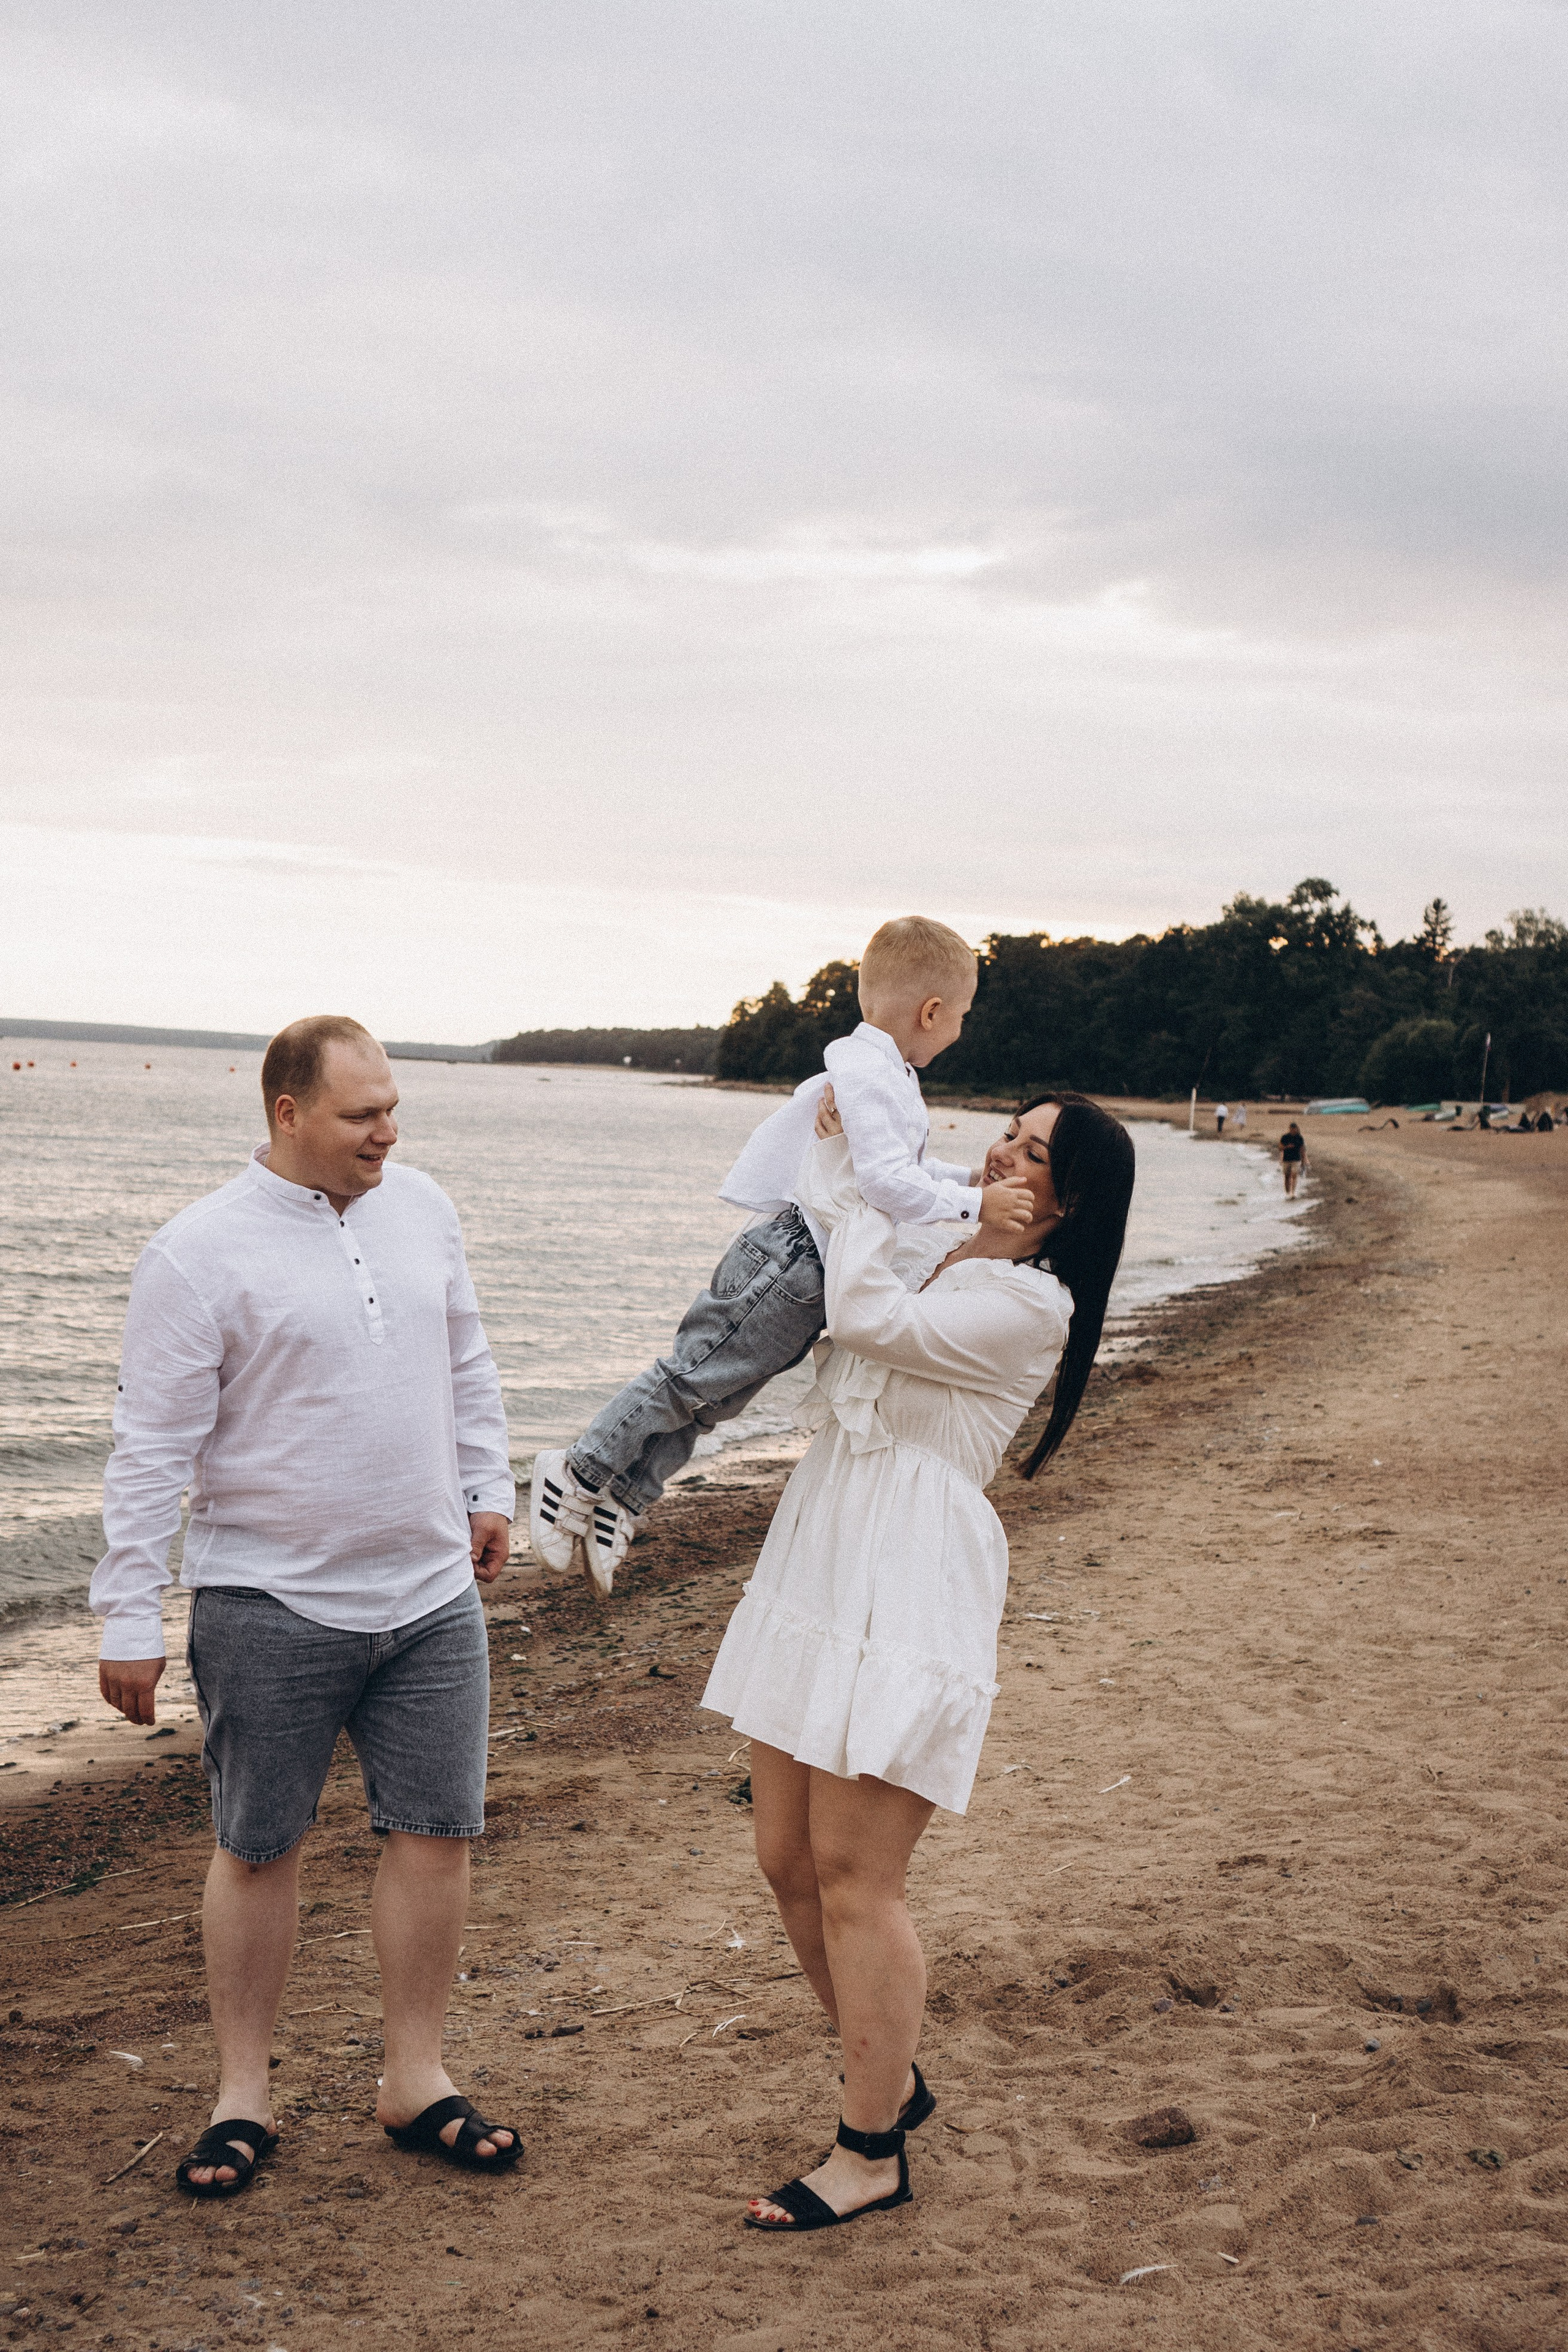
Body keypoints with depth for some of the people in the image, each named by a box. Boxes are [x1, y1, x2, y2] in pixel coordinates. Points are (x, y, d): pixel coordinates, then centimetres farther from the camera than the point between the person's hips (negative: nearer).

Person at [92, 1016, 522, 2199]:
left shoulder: (423, 1208, 6)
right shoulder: (201, 1252, -11)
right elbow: (152, 1447, -10)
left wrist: (488, 1489, 21)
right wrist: (131, 1620, -11)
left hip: (432, 1592, 5)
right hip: (271, 1605, -5)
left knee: (438, 1832, 6)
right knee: (258, 1849, 6)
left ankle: (416, 2080, 21)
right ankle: (244, 2093, 21)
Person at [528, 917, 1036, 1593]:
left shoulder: (882, 1074, 14)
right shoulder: (871, 1076, -19)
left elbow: (898, 1165, 25)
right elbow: (888, 1181, -28)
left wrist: (969, 1179, 17)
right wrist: (972, 1206, -24)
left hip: (809, 1275, 10)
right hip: (793, 1256, -10)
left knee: (711, 1392, 13)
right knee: (693, 1376, -2)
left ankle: (620, 1503, 20)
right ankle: (582, 1474, 9)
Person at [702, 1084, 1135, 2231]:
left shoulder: (1029, 1304, -10)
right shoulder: (943, 1264, 18)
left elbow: (864, 1316, -21)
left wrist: (863, 1175, -9)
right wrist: (846, 1159, 18)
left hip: (906, 1597, -9)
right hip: (818, 1571, 9)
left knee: (854, 1876, -5)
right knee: (788, 1857, 12)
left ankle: (872, 2154, 8)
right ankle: (893, 2077, 30)